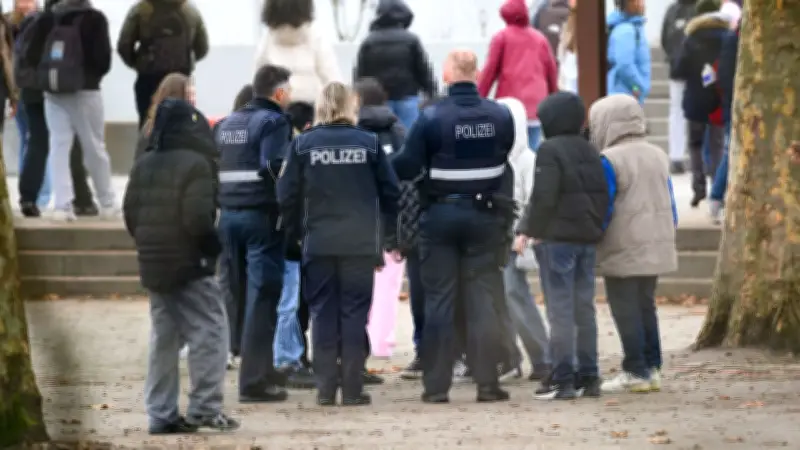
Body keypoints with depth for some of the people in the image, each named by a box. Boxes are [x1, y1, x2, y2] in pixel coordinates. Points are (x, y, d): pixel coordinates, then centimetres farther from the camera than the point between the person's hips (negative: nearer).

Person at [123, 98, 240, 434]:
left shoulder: (142, 167, 9)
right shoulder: (195, 165, -13)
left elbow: (130, 214, 10)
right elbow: (198, 218, -20)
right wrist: (213, 245, -4)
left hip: (153, 265, 7)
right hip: (192, 266, -7)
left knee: (163, 339, 12)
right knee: (208, 333, -4)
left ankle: (161, 413, 12)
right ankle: (205, 408, -10)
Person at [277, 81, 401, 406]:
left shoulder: (303, 144, -2)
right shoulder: (368, 143, -1)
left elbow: (287, 196, -1)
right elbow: (391, 193, 2)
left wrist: (296, 228, 15)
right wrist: (385, 232, 15)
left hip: (318, 242, 0)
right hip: (360, 242, 0)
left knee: (323, 312, 7)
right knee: (354, 312, 4)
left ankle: (325, 388, 5)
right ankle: (352, 388, 2)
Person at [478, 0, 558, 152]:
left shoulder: (501, 37, 3)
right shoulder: (540, 38, 14)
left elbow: (490, 70, 0)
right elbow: (552, 70, 16)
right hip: (535, 104, 3)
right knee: (533, 150, 2)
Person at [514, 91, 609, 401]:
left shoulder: (550, 150, -11)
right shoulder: (591, 152, 13)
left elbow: (543, 197, -18)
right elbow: (603, 193, 13)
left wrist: (529, 230, -9)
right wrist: (597, 227, 15)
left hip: (557, 239, -8)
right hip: (588, 238, 8)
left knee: (560, 310, -7)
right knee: (584, 308, 11)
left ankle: (563, 379, -9)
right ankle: (588, 377, 13)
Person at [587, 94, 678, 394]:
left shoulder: (609, 161, -12)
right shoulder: (658, 156, 10)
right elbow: (670, 203, 14)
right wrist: (668, 235, 22)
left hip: (622, 253, -7)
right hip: (656, 250, 7)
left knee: (625, 310, -2)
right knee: (646, 306, 15)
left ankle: (636, 372, -4)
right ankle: (652, 367, 14)